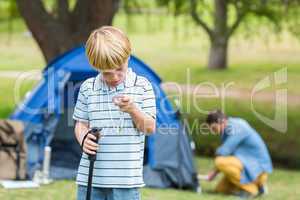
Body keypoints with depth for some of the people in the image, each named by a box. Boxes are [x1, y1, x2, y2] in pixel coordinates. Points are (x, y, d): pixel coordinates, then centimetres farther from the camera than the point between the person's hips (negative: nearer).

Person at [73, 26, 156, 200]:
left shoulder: (142, 86, 0)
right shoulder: (88, 88, 5)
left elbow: (150, 127, 0)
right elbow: (81, 124, 13)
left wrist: (133, 110, -19)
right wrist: (84, 138, -10)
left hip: (126, 178, -2)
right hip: (90, 176, 2)